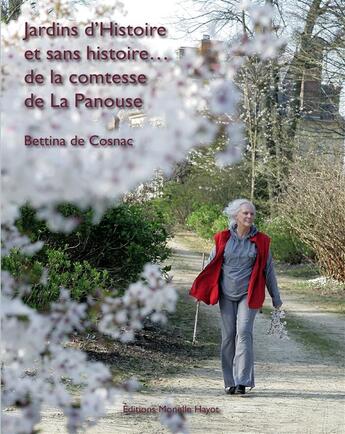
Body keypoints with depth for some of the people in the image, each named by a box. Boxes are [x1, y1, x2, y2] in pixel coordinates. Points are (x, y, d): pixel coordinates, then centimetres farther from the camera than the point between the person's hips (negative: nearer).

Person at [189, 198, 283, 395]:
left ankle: (242, 381, -15)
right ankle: (230, 382, 12)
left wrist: (276, 297, 12)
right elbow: (211, 266, 9)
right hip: (227, 294, 2)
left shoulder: (261, 241, 1)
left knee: (244, 333, -13)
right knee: (228, 336, 4)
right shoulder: (223, 239, 1)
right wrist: (200, 292, 7)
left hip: (249, 295, -2)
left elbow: (269, 269, 8)